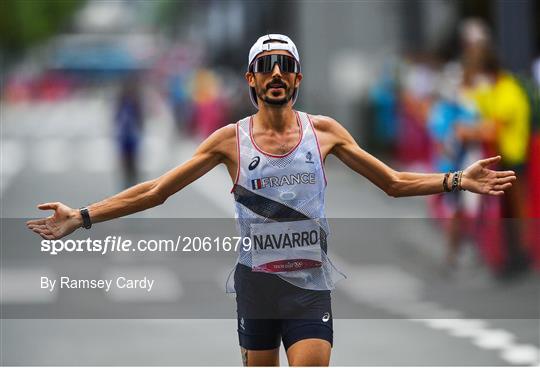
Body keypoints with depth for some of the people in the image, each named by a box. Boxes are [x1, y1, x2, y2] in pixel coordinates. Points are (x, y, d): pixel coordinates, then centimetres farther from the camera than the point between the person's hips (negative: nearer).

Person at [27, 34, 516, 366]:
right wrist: (81, 218, -4)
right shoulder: (231, 139, 1)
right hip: (256, 282, 0)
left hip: (310, 283, 0)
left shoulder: (324, 131, 4)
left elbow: (394, 183, 13)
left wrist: (457, 181, 1)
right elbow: (155, 192, 2)